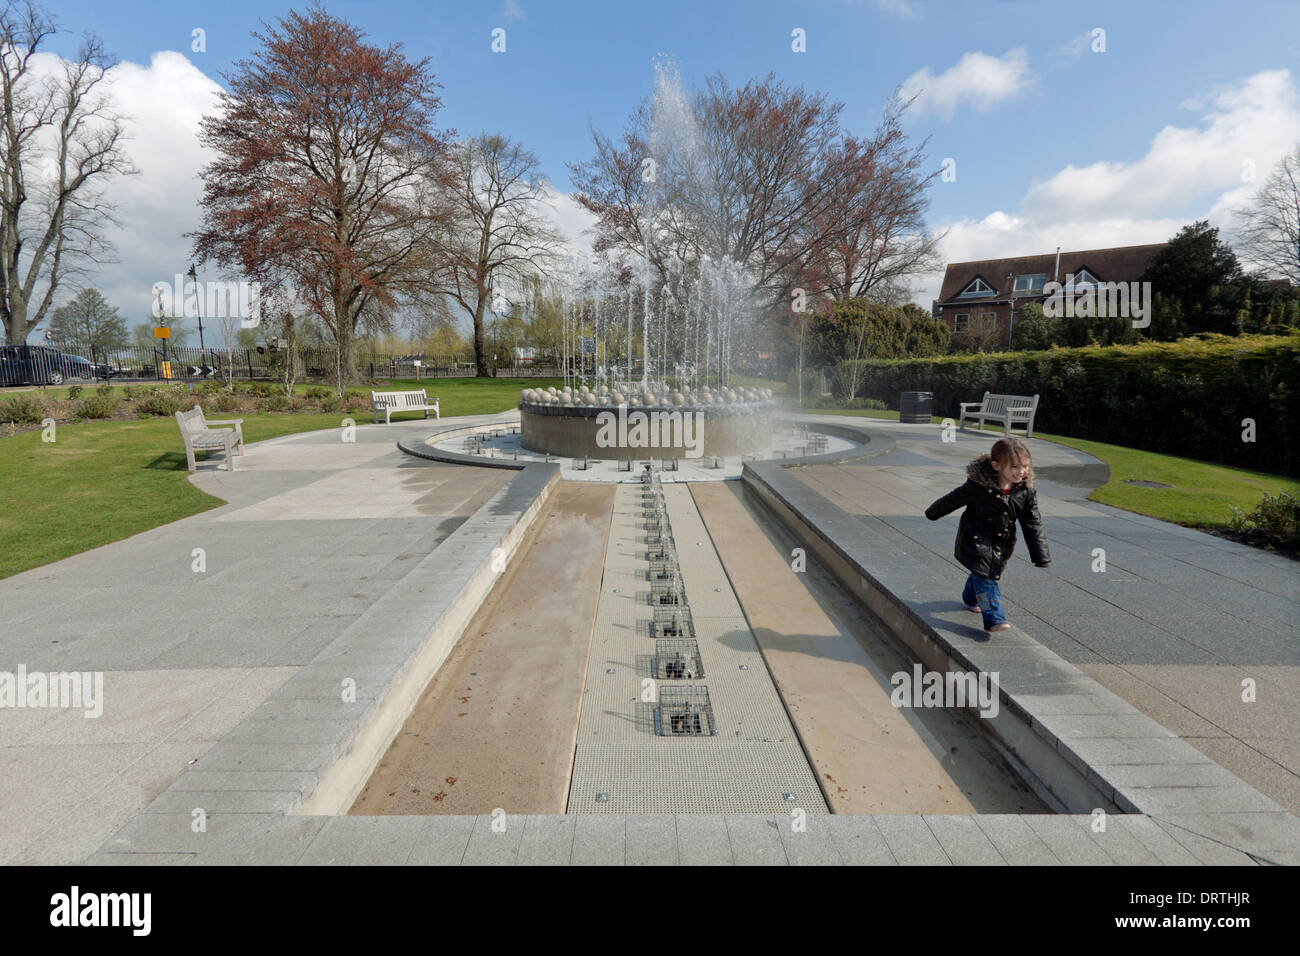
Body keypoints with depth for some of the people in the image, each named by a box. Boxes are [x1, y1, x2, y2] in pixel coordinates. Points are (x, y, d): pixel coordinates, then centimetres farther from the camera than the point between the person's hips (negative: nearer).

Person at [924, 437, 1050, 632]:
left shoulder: (1026, 491, -10)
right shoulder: (979, 485, -23)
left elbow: (1033, 525, -5)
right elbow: (954, 499, -8)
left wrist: (1041, 556, -6)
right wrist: (932, 513, 6)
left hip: (1002, 542, 5)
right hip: (976, 540, -5)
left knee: (988, 573, 21)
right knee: (984, 575, -14)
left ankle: (970, 598, 48)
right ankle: (994, 619, -11)